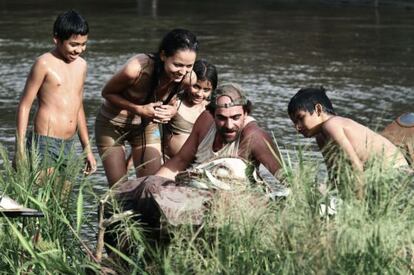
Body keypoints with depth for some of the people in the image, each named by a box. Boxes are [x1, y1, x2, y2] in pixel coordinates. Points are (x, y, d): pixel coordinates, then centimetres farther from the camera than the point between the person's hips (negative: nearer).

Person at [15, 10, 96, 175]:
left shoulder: (81, 65, 16)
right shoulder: (44, 64, -4)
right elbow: (25, 105, -4)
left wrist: (87, 149, 26)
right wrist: (20, 148, -11)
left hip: (68, 148, 7)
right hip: (45, 144, -7)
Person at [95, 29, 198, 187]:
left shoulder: (188, 79, -22)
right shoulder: (137, 69, -35)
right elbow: (107, 93, -17)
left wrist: (172, 110, -22)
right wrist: (139, 110, -30)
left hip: (146, 126, 3)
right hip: (112, 125, -3)